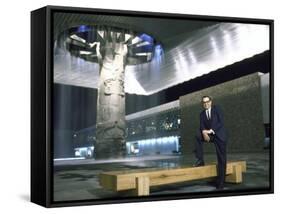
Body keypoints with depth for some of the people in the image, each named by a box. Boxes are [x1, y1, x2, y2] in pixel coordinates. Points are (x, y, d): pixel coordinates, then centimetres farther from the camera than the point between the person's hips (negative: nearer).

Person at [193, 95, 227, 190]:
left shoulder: (217, 109, -2)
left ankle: (220, 182, -3)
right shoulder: (202, 114, 8)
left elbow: (221, 122, -11)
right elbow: (202, 126, -2)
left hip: (219, 135, -4)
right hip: (210, 135, 4)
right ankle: (200, 160, -14)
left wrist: (211, 130, -22)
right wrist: (204, 132, -26)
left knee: (221, 159, -7)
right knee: (198, 136, -22)